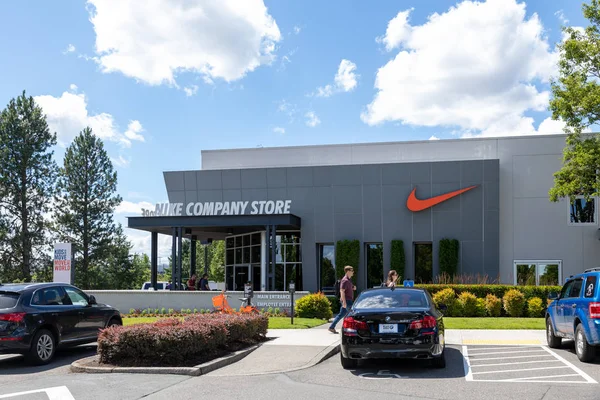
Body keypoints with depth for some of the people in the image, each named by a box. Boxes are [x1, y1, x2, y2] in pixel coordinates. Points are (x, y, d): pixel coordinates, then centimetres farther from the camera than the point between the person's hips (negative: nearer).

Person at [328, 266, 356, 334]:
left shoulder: (348, 280, 17)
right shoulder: (345, 280, -15)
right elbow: (342, 291, -22)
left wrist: (353, 288, 11)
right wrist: (344, 302, -27)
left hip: (348, 301, 10)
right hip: (347, 301, -10)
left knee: (341, 314, 11)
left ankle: (331, 327, 13)